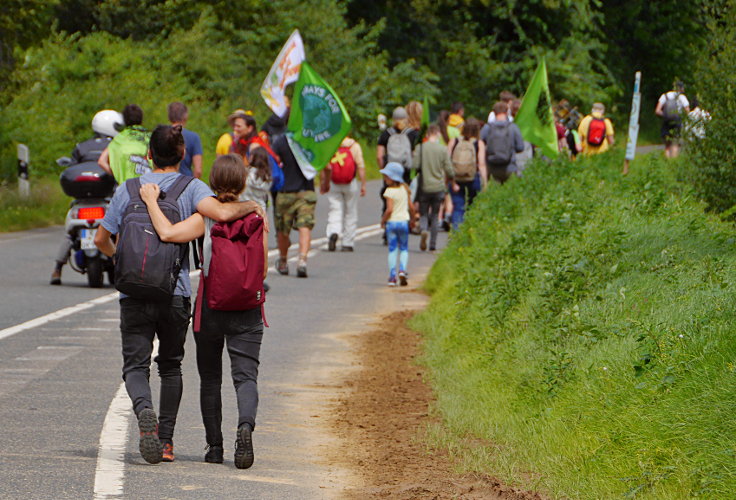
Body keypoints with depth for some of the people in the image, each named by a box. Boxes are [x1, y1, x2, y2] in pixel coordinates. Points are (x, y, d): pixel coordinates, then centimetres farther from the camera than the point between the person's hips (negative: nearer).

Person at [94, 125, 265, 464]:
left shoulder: (129, 189, 7)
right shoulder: (191, 188, 0)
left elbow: (101, 239, 13)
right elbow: (221, 213, -19)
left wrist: (117, 255, 35)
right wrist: (251, 205, 0)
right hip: (175, 293, 0)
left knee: (135, 364, 0)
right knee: (170, 365, 16)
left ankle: (144, 411, -31)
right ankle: (166, 440, 15)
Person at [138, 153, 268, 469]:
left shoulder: (206, 219, -9)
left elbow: (167, 233, -24)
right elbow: (263, 268, 1)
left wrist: (151, 201, -11)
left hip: (210, 304, -1)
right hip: (247, 307, 1)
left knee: (210, 378, 13)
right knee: (245, 375, -2)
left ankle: (214, 446, 14)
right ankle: (245, 425, -29)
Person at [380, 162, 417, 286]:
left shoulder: (389, 191, -12)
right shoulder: (405, 189, 4)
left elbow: (389, 209, -19)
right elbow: (411, 207, 7)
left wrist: (383, 220, -4)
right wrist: (413, 219, 22)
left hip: (392, 222, -4)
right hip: (404, 221, 4)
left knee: (392, 249, 4)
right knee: (404, 248, 14)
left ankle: (392, 276, 1)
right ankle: (402, 270, -9)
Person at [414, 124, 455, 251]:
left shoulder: (420, 148, -5)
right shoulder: (443, 150, -4)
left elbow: (415, 166, -8)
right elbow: (449, 170, -3)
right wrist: (450, 178, 19)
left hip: (424, 187, 0)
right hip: (438, 187, 0)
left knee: (423, 213, 9)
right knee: (435, 215, 11)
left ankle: (424, 230, -23)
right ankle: (433, 245, 10)